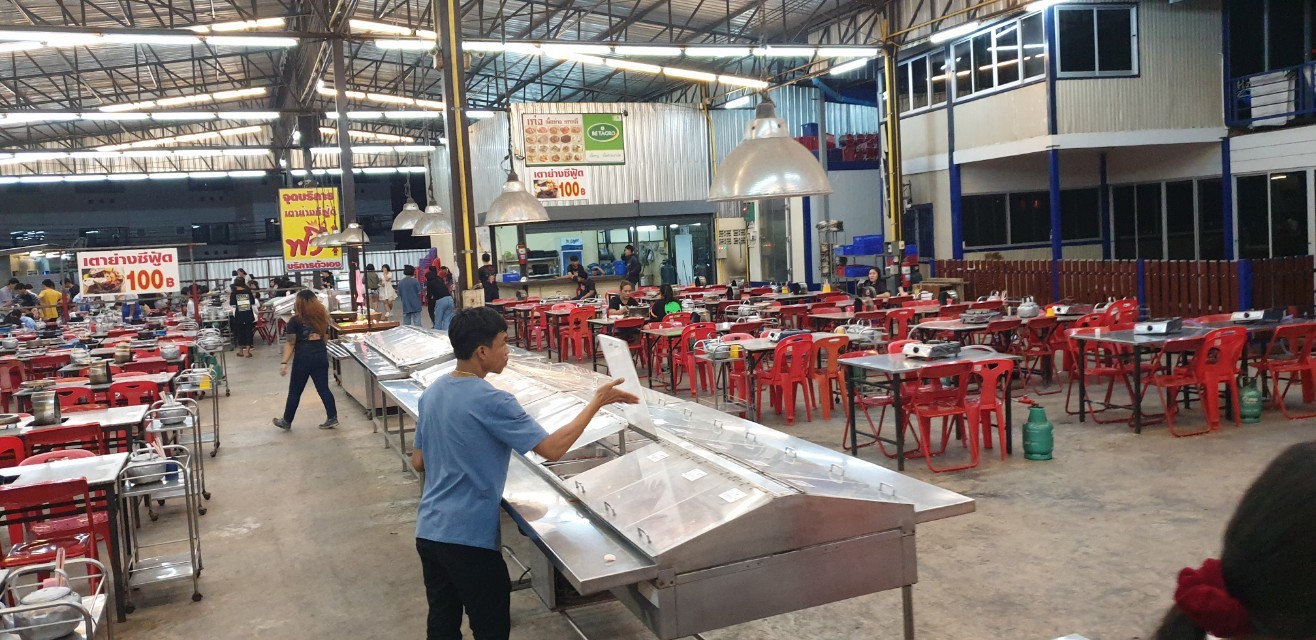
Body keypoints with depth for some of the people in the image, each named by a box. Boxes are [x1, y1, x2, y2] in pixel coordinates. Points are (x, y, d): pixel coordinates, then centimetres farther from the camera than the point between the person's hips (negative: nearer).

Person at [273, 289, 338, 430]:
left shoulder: (295, 321, -10)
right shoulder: (322, 317, 4)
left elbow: (290, 343, -12)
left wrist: (284, 362, -9)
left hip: (303, 358, -4)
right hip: (321, 356, 4)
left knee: (295, 391, 8)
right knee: (323, 389, 9)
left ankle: (287, 421, 20)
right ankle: (332, 418, 7)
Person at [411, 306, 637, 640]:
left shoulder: (432, 393, 5)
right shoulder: (491, 402, -20)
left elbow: (418, 461, 13)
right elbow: (552, 449, -21)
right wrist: (597, 402, -15)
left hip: (429, 531, 8)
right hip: (469, 537, -8)